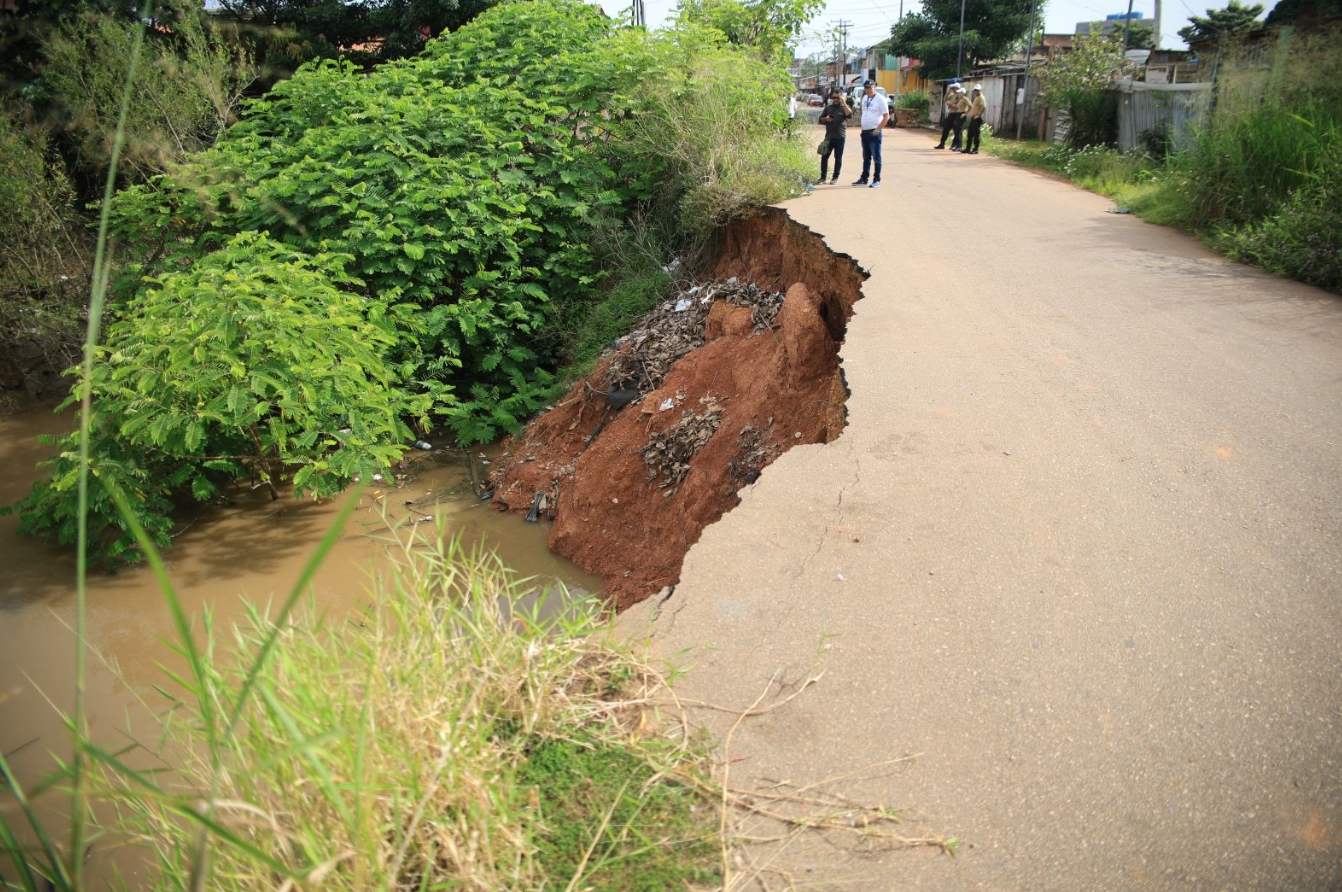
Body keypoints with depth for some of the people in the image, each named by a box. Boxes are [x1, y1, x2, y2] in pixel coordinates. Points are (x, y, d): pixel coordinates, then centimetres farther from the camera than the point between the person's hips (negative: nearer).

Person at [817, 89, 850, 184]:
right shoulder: (828, 107, 13)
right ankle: (823, 177, 8)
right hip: (829, 136, 3)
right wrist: (825, 119, -5)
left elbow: (849, 114, -17)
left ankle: (835, 177, 10)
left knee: (838, 158, 3)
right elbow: (820, 119, 16)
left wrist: (844, 103, -18)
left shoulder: (844, 107, 5)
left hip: (840, 137, -3)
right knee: (824, 156, 1)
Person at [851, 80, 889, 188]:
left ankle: (876, 180, 3)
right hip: (865, 132, 7)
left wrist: (878, 130, -15)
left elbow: (886, 116, -11)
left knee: (876, 157, -2)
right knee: (866, 157, 14)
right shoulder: (865, 98, 12)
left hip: (874, 132, -7)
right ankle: (864, 179, 21)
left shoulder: (880, 99, -10)